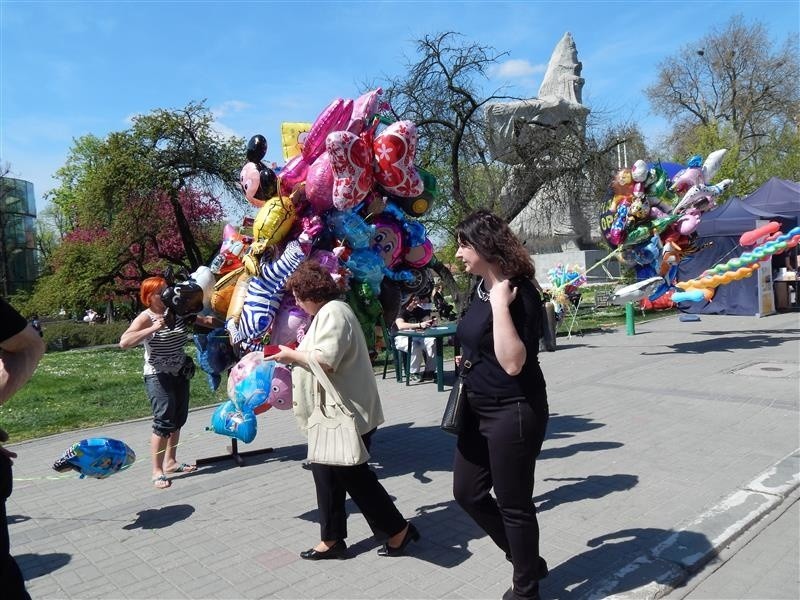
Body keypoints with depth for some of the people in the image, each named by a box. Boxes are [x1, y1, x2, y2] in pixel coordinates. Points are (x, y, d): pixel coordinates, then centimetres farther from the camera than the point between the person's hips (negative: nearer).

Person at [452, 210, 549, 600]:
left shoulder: (518, 292, -19)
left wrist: (501, 305, -30)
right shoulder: (480, 288, 7)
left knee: (513, 504, 7)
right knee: (468, 492, 18)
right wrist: (468, 361, 10)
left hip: (514, 412, -9)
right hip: (479, 409, 10)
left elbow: (513, 363, -29)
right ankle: (527, 560, 39)